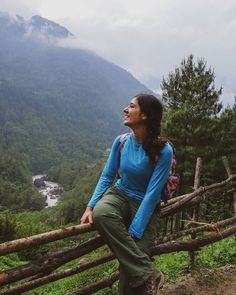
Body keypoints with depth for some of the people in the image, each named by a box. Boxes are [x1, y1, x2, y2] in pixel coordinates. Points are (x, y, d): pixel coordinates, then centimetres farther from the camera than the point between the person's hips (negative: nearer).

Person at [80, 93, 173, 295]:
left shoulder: (163, 151, -21)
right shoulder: (121, 141, -7)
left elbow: (152, 194, -21)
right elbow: (107, 176, 1)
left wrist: (133, 232, -23)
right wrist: (90, 206, -10)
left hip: (145, 206, -3)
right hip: (120, 195, 4)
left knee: (130, 263, -20)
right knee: (100, 213, -33)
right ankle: (149, 275, -25)